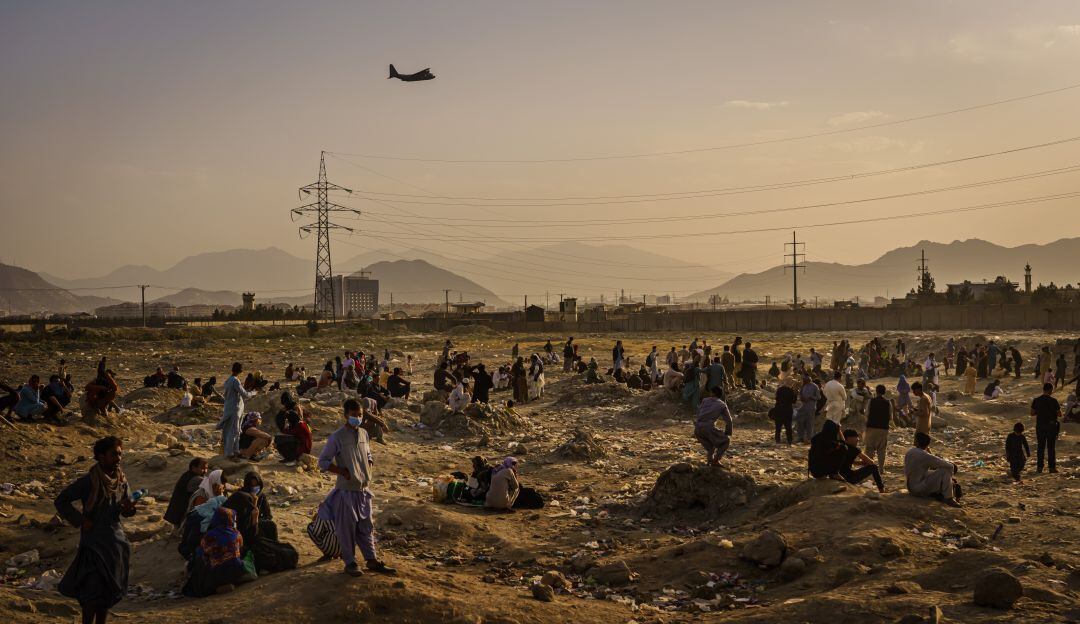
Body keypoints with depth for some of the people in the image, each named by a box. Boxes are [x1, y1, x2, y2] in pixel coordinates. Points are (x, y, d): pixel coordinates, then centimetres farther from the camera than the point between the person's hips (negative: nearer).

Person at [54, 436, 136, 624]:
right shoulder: (89, 481, -15)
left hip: (115, 541, 6)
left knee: (110, 591, 11)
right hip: (94, 542, -6)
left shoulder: (121, 480, 3)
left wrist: (128, 509, -10)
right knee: (93, 591, -7)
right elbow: (60, 501, -9)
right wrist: (80, 520, -14)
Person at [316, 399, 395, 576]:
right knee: (347, 528, 3)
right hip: (346, 490, -6)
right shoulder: (337, 437, -11)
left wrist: (369, 470, 6)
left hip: (364, 490, 6)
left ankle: (372, 560, 18)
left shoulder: (363, 434, 8)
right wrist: (343, 472, -15)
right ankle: (350, 563, 14)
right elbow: (323, 461, -9)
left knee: (366, 526, 11)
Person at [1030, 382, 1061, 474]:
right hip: (1052, 426, -3)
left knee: (1040, 447, 11)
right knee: (1051, 447, 6)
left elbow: (1032, 413, 1)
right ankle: (1052, 467, 8)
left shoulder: (1036, 400, -4)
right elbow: (1059, 414, -9)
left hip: (1040, 426, 3)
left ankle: (1039, 467, 11)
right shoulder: (1053, 401, -13)